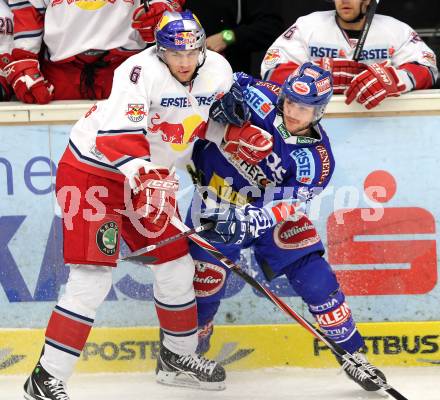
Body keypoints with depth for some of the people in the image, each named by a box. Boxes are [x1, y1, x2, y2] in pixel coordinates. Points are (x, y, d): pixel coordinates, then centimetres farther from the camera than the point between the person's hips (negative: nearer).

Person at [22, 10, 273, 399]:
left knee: (176, 265, 12)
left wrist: (245, 134, 2)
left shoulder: (217, 71, -4)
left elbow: (216, 119, 17)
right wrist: (143, 177, -48)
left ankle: (178, 356, 35)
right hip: (92, 169, -7)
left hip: (151, 173, 8)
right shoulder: (143, 71, -27)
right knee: (92, 276, -15)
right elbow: (118, 133, -38)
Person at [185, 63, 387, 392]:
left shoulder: (317, 159, -21)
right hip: (215, 193, 0)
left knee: (313, 275, -6)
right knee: (207, 278, -6)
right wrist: (227, 99, -26)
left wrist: (247, 221, -45)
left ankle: (353, 352, 9)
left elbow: (282, 205, -28)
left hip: (268, 206, 0)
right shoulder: (261, 99, -21)